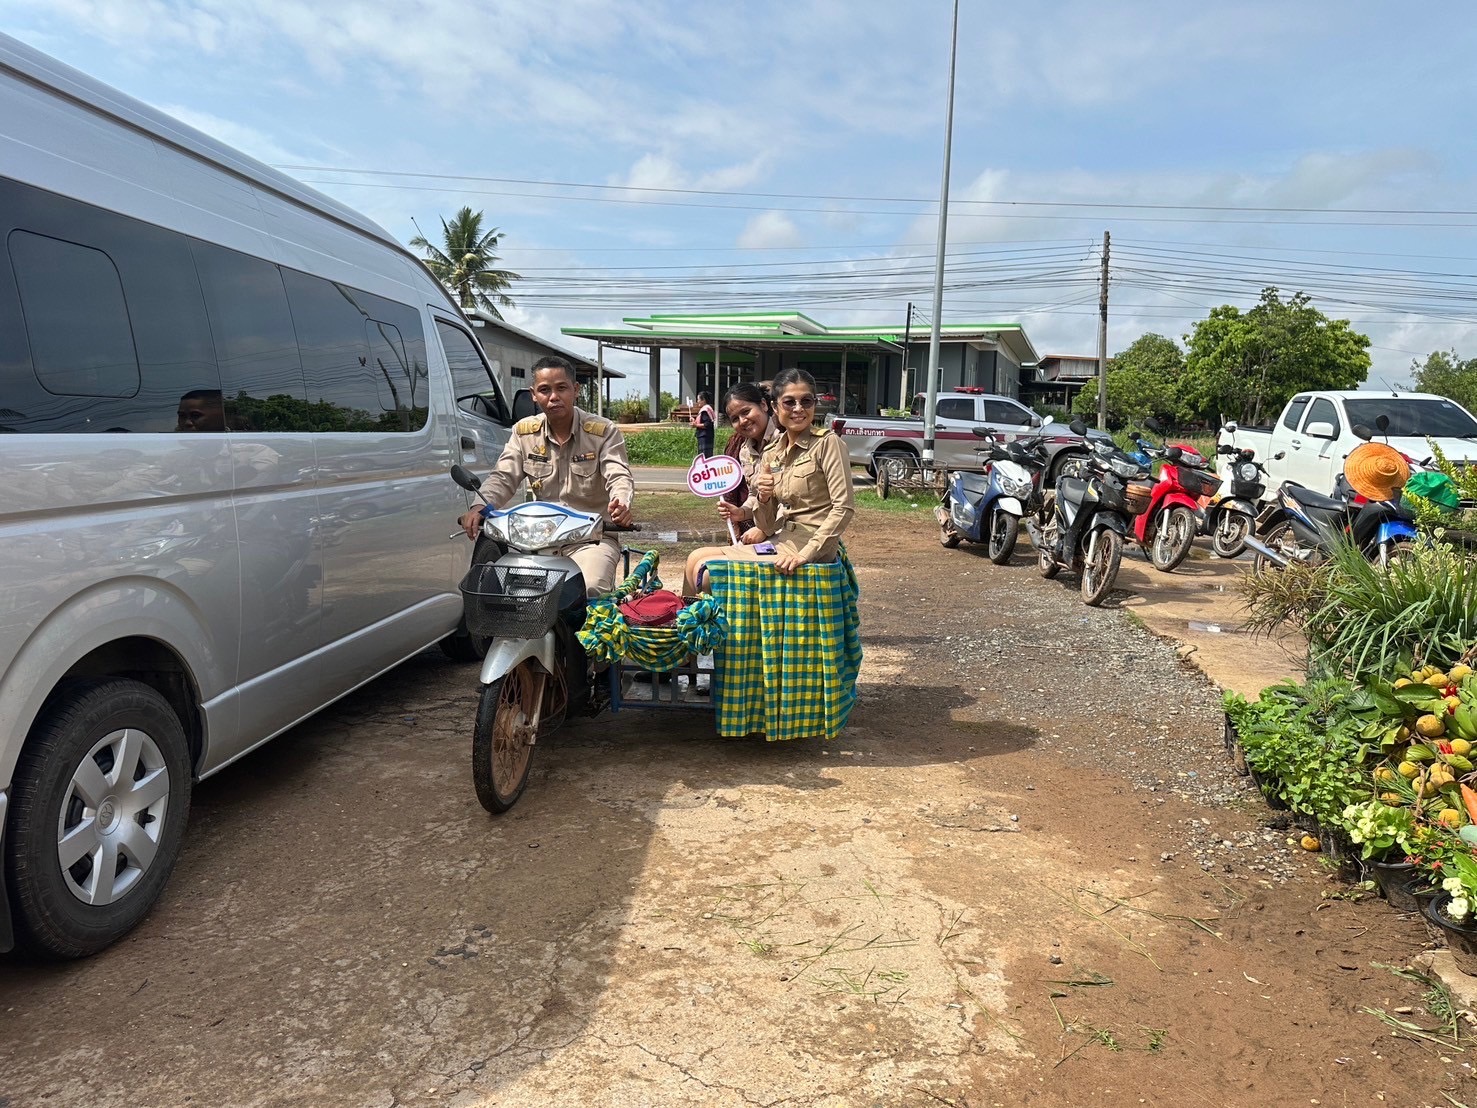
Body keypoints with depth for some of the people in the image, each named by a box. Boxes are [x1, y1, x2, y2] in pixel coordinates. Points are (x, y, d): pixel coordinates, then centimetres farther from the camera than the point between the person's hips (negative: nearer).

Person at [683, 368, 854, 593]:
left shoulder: (827, 444, -8)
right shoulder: (771, 453, 10)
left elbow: (844, 508, -16)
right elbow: (768, 527, 9)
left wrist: (805, 554, -22)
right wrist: (763, 498, -12)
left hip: (811, 549, -7)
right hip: (780, 541, 7)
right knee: (696, 558, 4)